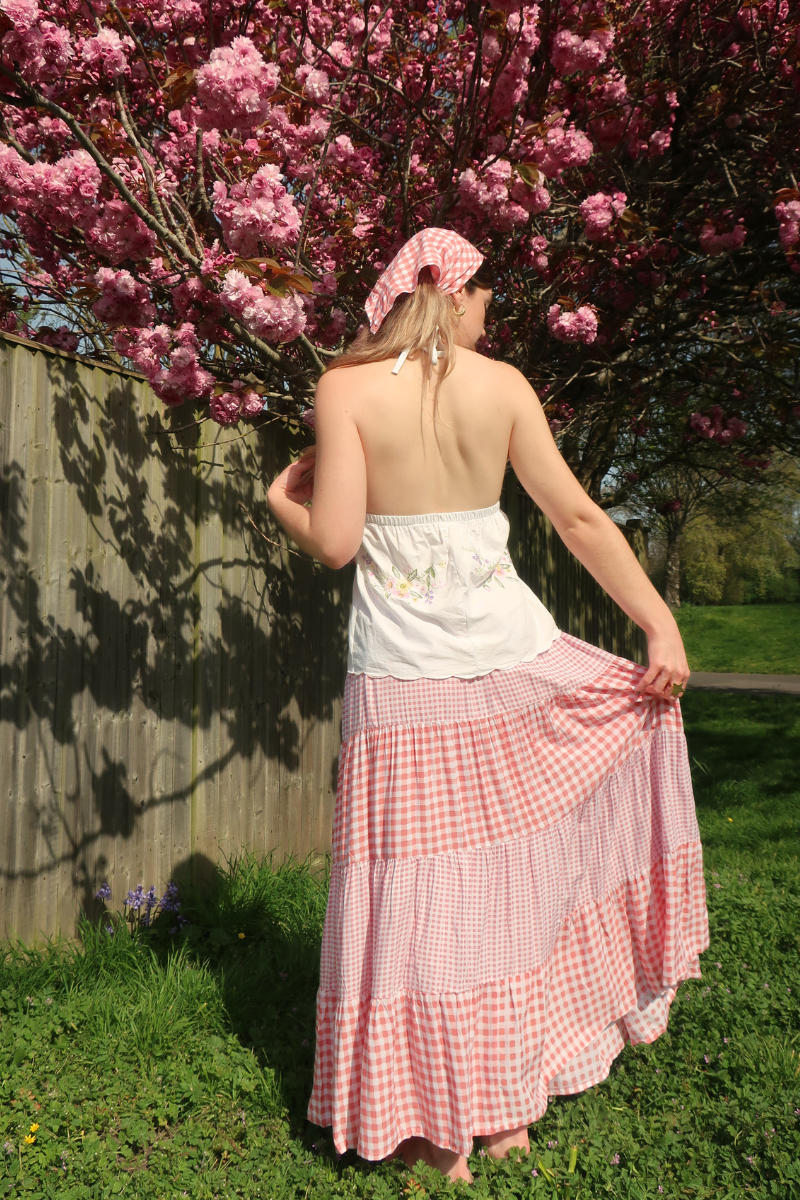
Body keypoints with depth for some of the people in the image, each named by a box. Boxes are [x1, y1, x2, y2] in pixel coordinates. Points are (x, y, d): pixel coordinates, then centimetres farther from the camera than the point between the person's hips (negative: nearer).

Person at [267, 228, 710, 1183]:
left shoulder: (346, 386, -5)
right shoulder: (504, 385, 2)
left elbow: (334, 541, -11)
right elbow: (579, 517, 0)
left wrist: (283, 502, 10)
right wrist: (662, 625, 5)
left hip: (404, 668, -2)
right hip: (510, 649, 2)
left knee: (422, 889, 5)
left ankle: (440, 1127, 18)